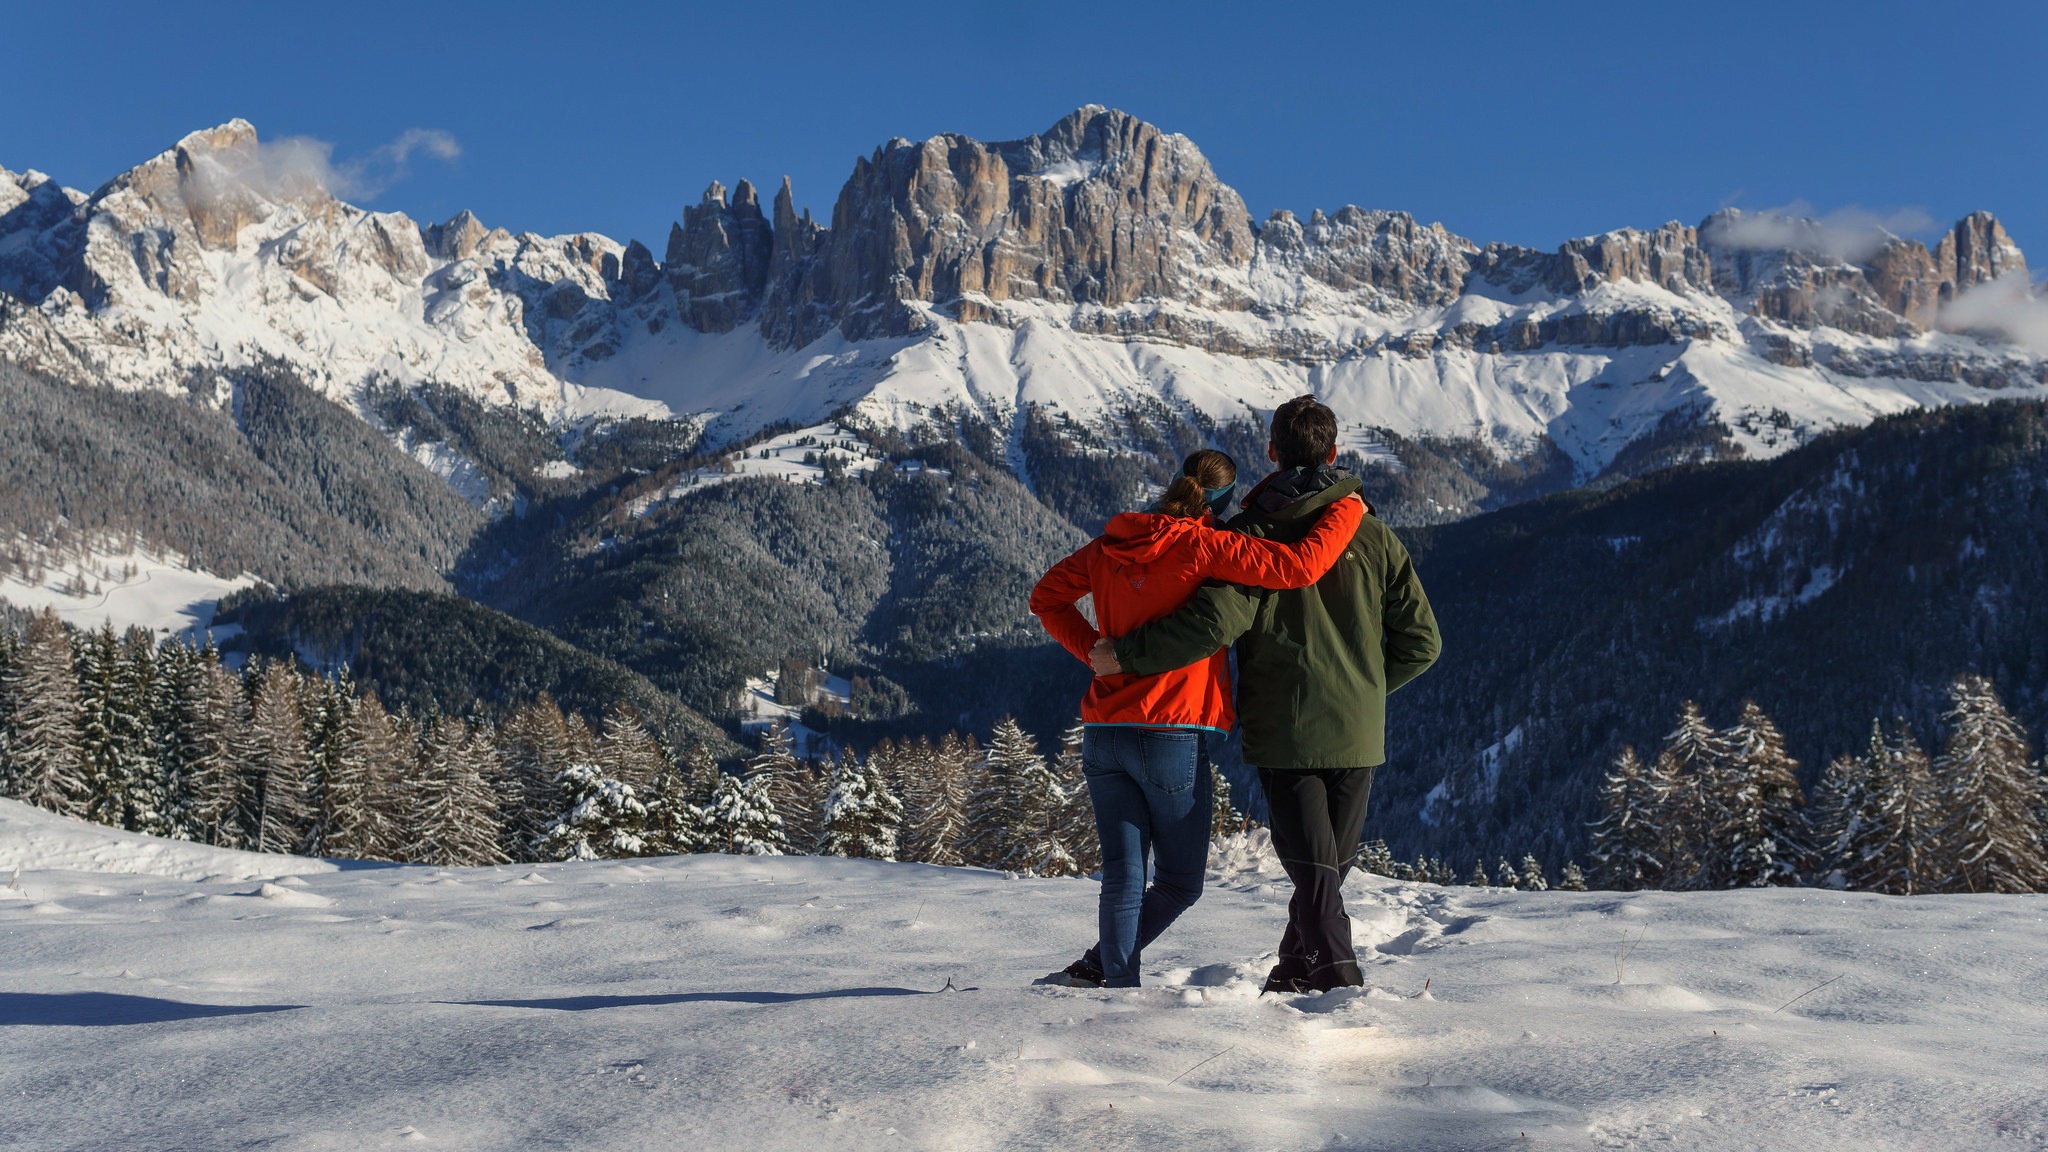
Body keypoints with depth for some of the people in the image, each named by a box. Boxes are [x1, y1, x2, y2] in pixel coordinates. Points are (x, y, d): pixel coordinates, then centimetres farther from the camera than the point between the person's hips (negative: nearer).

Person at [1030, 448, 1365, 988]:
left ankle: (1120, 986, 7)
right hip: (1171, 736, -6)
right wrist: (1346, 509, 1)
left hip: (1103, 735, 6)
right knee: (1179, 882, 9)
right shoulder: (1201, 547, -10)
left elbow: (1046, 597, 17)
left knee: (1122, 879, 11)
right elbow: (1300, 564, -15)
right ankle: (1096, 968, 1)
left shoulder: (1111, 546, 8)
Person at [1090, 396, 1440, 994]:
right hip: (1358, 734, 3)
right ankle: (1291, 979, 25)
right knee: (1326, 871, 16)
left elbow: (1216, 620, -20)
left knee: (1313, 874, -2)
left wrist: (1125, 655, -12)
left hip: (1282, 732, -3)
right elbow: (1420, 641, 5)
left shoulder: (1251, 532, -6)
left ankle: (1338, 979, -17)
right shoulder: (1373, 536, 4)